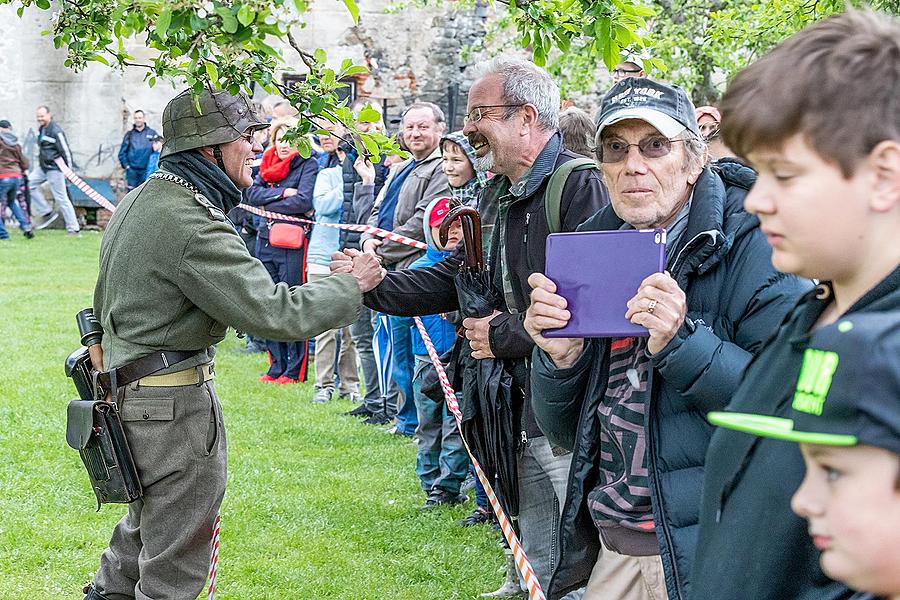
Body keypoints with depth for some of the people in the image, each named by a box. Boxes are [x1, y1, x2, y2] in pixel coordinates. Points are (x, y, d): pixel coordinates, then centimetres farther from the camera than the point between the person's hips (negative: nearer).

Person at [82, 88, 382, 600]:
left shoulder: (141, 200, 8)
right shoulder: (192, 226, -24)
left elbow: (109, 302, 19)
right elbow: (273, 313, -27)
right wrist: (352, 285, -14)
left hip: (127, 387, 10)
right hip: (176, 404, -10)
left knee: (146, 527, 28)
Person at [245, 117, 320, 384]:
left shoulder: (308, 165, -3)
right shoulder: (268, 164, 14)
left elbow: (303, 201, -16)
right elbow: (252, 194, 1)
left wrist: (269, 204, -6)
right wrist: (283, 193, -11)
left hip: (293, 243, -6)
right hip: (266, 240, 6)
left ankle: (295, 370, 4)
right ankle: (277, 366, 17)